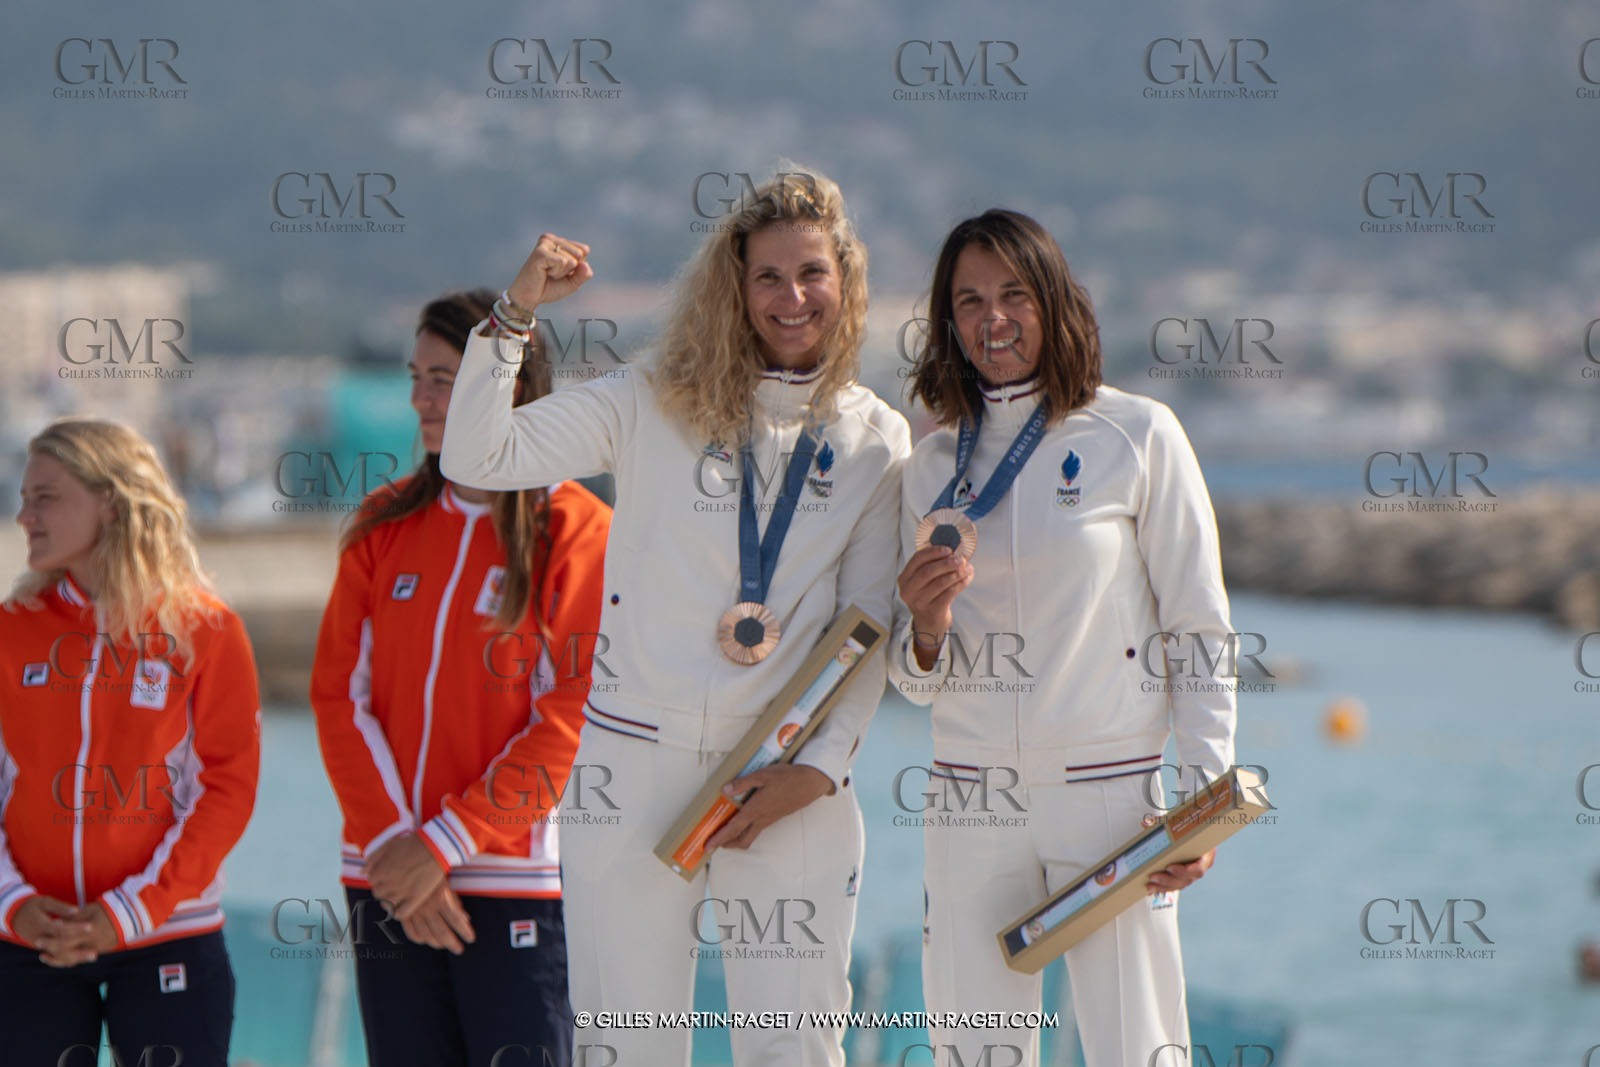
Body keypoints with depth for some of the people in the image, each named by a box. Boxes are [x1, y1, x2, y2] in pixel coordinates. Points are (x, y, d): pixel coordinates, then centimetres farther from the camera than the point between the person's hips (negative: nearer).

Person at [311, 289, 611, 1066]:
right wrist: (391, 843, -8)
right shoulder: (384, 527, 11)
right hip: (389, 886, 4)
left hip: (521, 892, -4)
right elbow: (341, 695, 6)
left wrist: (444, 843, -13)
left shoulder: (578, 532, -3)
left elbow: (572, 720, -9)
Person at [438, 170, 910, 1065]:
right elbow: (476, 457, -5)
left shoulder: (878, 443, 6)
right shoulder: (653, 406, 2)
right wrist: (519, 309, -14)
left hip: (793, 780, 1)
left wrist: (820, 768, -6)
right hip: (637, 757, -1)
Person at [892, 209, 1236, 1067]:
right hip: (970, 798, 3)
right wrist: (926, 630, -11)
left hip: (1109, 793, -3)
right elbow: (916, 677, 12)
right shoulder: (933, 464, 9)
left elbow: (1200, 629, 0)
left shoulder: (1137, 437, -1)